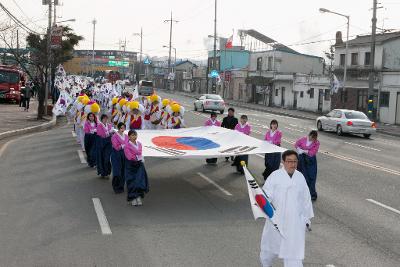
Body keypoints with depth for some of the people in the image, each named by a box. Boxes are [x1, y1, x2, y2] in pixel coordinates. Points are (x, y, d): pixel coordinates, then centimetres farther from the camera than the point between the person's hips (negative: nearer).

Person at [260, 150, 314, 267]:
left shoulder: (300, 177, 4)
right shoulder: (275, 176, -9)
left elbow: (306, 198, 13)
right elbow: (266, 193, -14)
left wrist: (307, 218, 16)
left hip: (296, 221, 2)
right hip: (277, 220, -2)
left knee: (294, 249, -4)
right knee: (271, 245, 18)